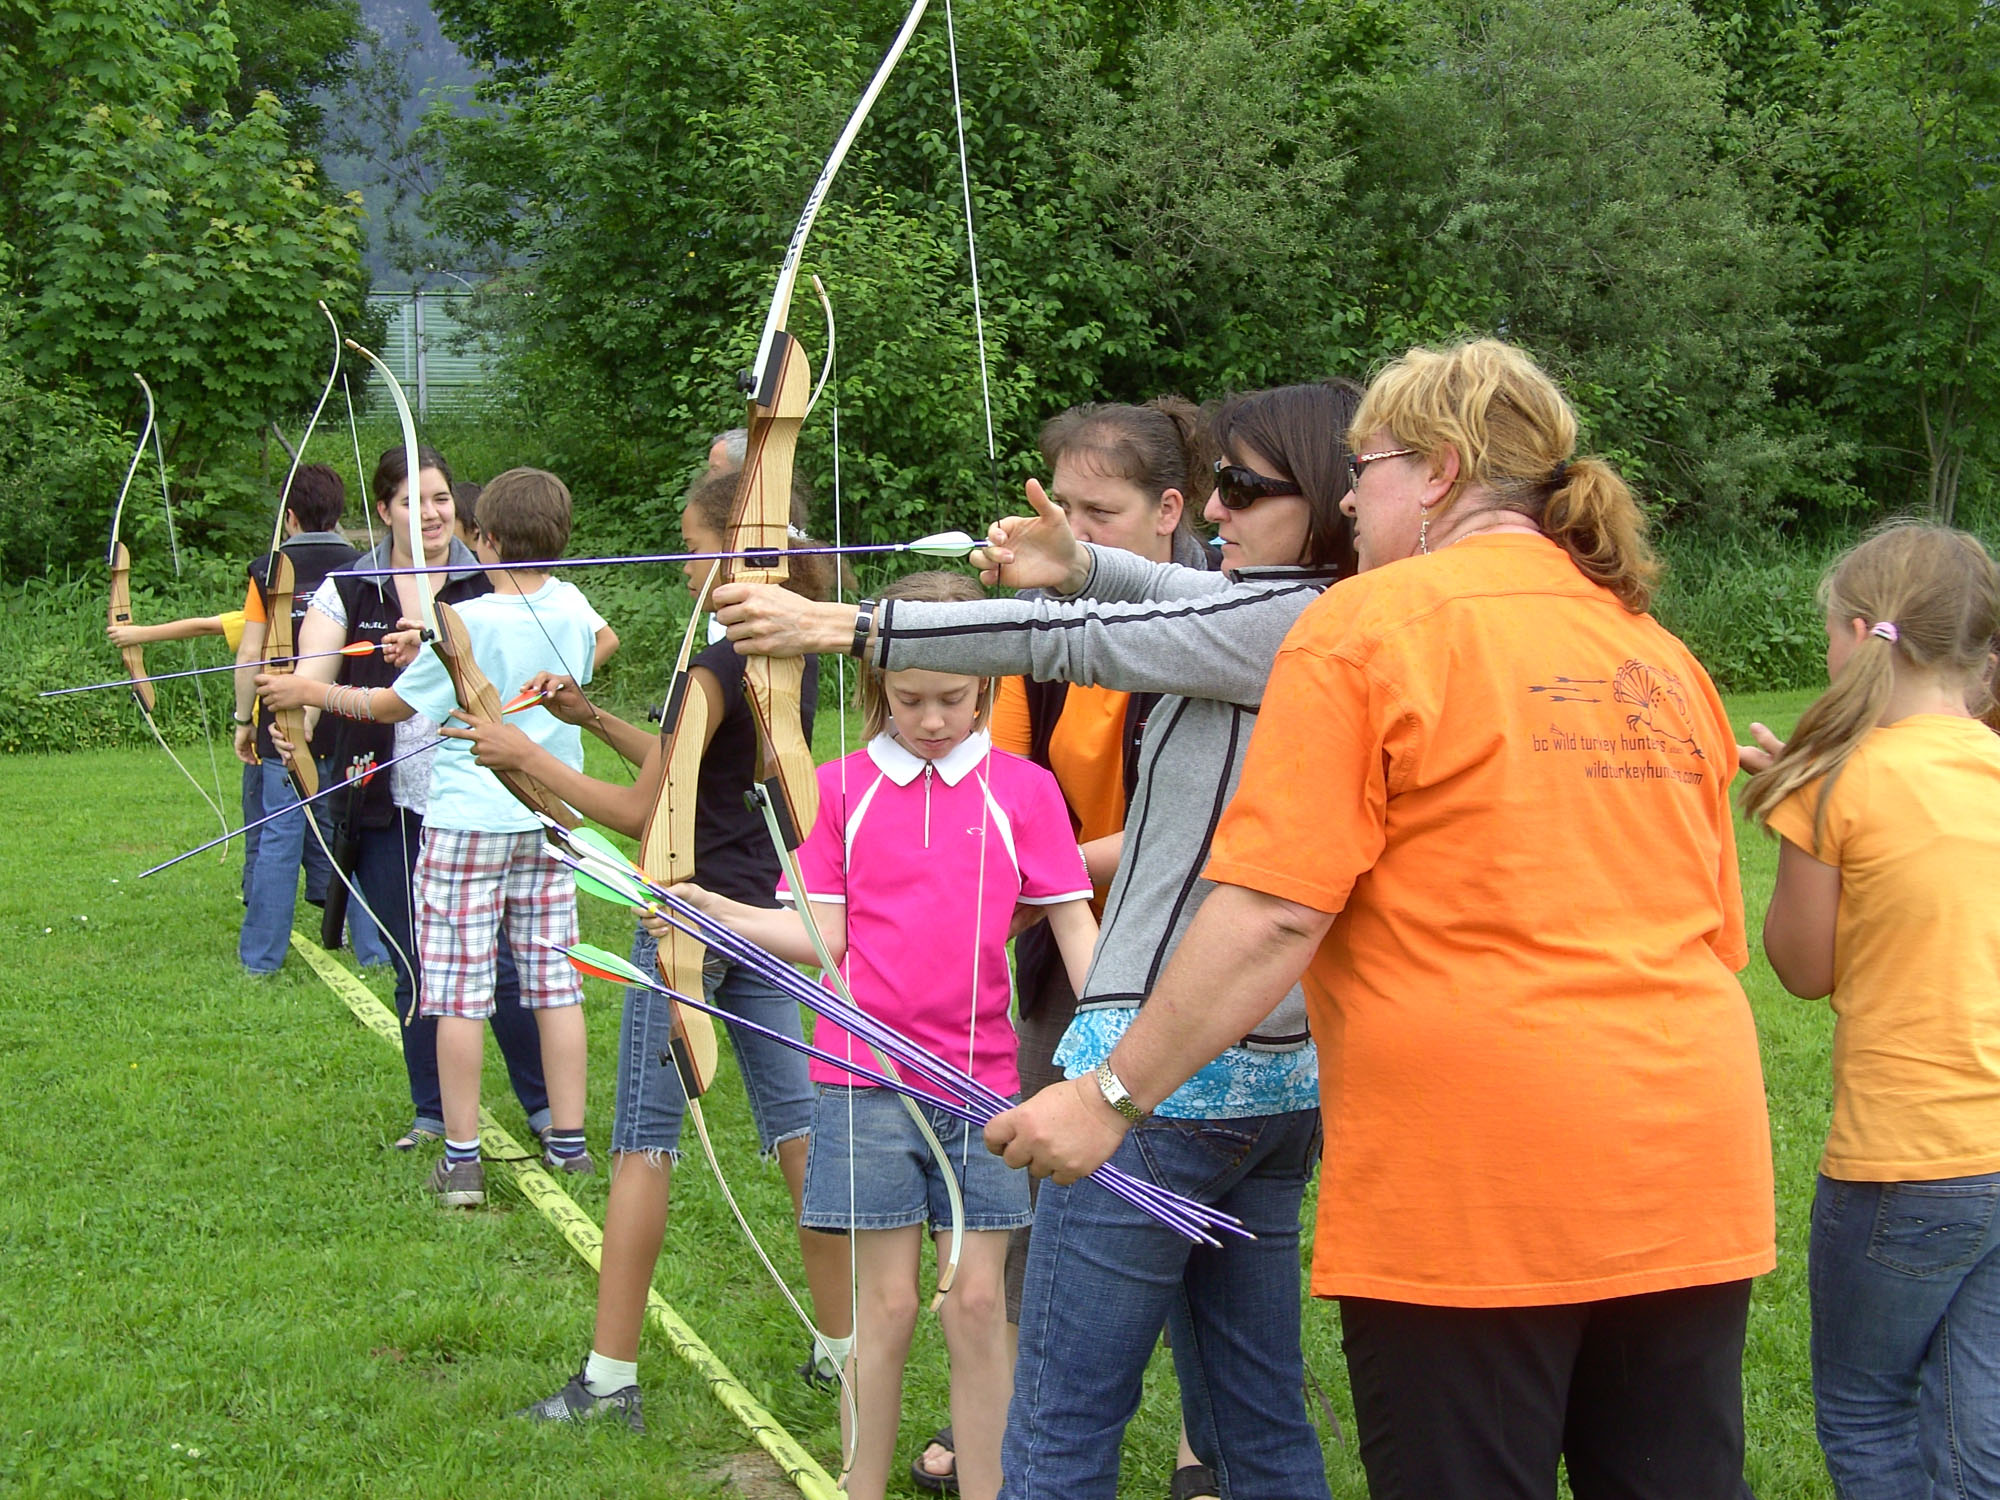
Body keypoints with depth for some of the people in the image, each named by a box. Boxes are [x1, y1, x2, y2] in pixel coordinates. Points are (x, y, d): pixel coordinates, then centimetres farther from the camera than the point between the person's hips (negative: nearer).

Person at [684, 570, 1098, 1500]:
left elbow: (1074, 926, 2)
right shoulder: (844, 788, 5)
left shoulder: (1023, 788, 3)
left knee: (979, 1302, 3)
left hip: (981, 1079, 0)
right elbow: (823, 937, 2)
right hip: (869, 1075, 0)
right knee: (886, 1301, 3)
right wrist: (709, 909, -11)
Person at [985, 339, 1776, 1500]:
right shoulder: (1666, 660, 14)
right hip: (1692, 1184, 6)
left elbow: (1273, 915, -13)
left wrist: (1111, 1096, -6)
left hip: (1468, 1187, -6)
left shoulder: (1373, 623, -5)